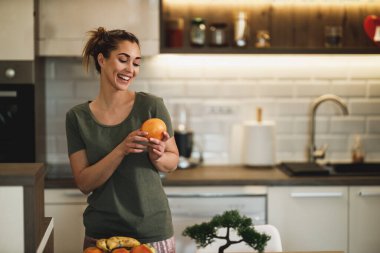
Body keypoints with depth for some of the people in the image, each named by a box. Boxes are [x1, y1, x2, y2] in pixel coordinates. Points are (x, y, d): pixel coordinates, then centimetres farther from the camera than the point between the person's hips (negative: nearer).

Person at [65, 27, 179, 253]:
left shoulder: (152, 105, -7)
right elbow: (84, 183, -8)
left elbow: (173, 161, 3)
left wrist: (157, 156, -18)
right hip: (101, 232, 0)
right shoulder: (77, 117, -4)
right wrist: (121, 150, -22)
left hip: (153, 229, 0)